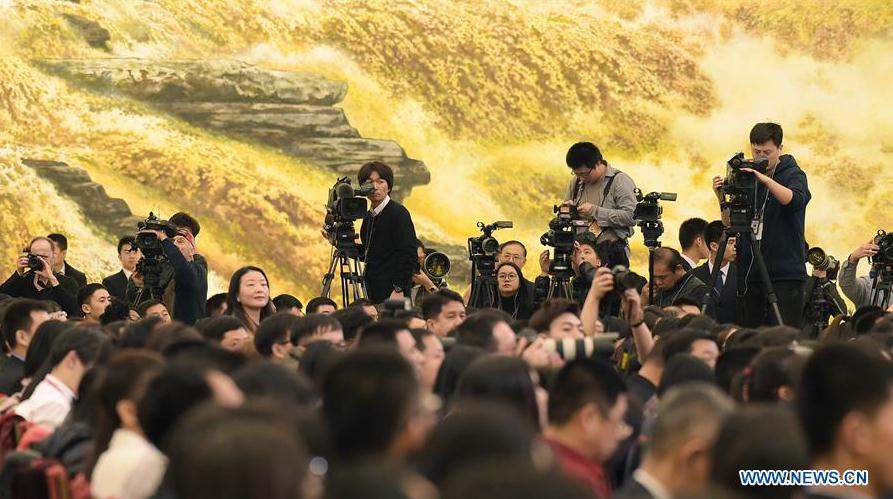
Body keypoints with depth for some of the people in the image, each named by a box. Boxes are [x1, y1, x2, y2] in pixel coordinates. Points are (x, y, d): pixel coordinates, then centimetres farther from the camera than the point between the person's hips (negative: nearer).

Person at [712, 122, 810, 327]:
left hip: (785, 274, -5)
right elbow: (730, 224, 12)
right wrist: (723, 199, -6)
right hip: (751, 272, 5)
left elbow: (795, 200, -21)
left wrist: (766, 179, -33)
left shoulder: (793, 174, 1)